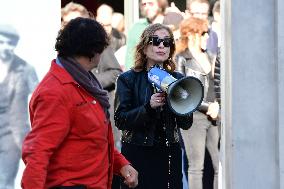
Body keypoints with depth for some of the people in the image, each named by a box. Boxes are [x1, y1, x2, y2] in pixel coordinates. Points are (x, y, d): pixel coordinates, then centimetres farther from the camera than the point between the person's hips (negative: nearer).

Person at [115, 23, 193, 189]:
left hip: (170, 153, 3)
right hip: (137, 154, -2)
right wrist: (148, 106, -22)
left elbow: (186, 124, 2)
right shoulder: (128, 79, 0)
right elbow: (120, 120, -10)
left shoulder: (177, 79, 8)